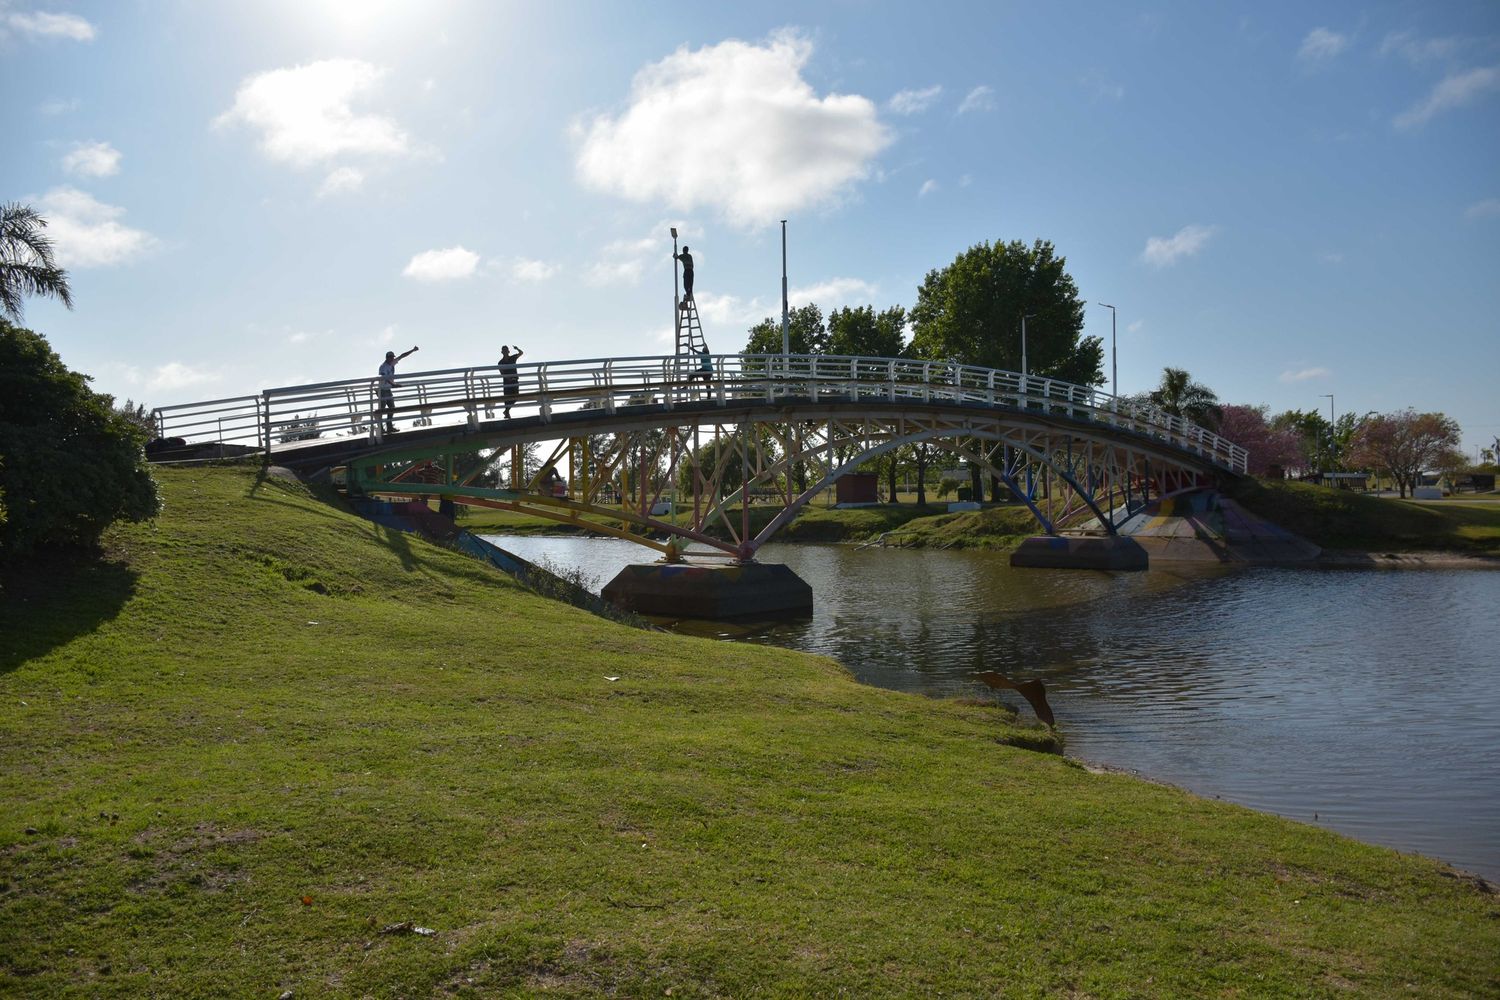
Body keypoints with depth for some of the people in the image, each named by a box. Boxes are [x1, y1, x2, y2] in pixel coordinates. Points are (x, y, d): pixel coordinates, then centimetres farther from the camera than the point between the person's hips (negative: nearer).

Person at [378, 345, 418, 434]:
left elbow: (402, 356, 12)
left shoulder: (392, 364, 6)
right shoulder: (383, 367, -17)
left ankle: (390, 427, 14)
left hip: (389, 390, 9)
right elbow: (385, 378, -31)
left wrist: (413, 350, 14)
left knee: (392, 409, 9)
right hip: (382, 390, -9)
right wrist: (393, 384, -46)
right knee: (381, 410, -9)